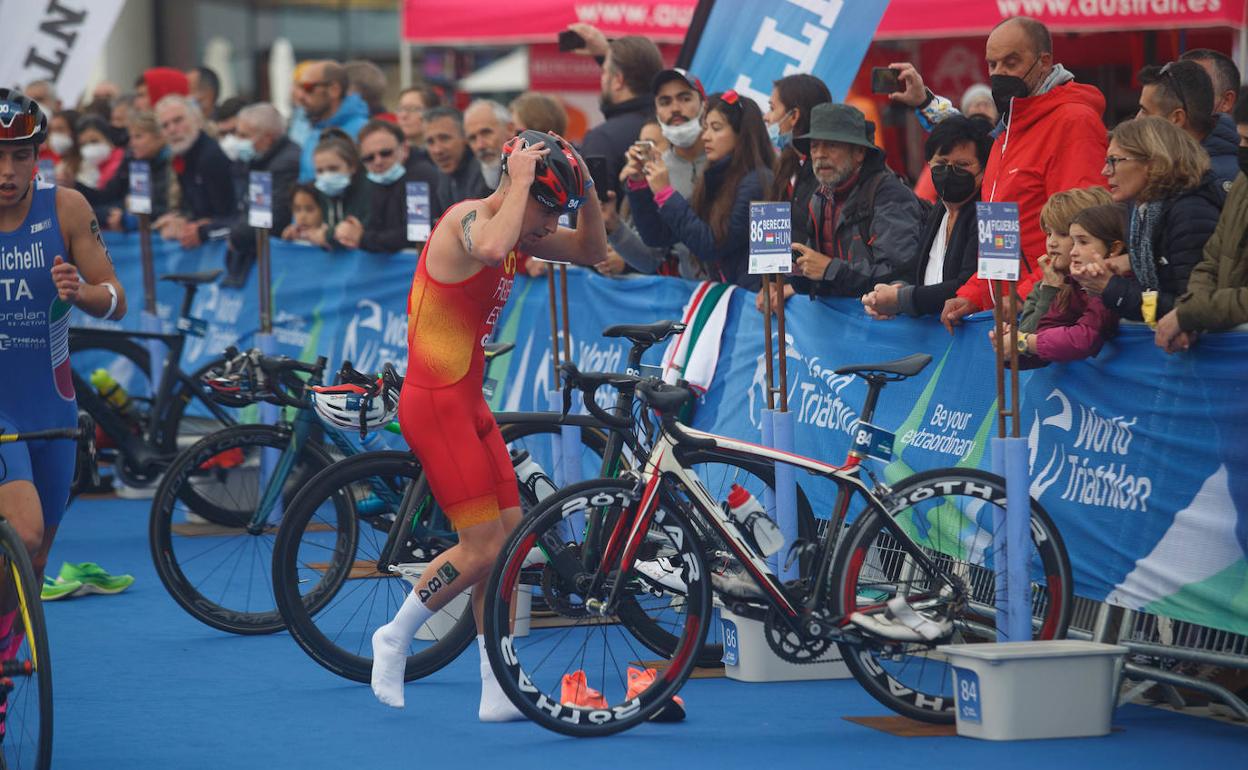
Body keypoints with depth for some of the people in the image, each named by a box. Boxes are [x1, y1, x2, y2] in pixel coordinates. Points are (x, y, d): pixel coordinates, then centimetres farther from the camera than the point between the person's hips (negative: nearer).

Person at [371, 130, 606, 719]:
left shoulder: (519, 231, 11)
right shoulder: (468, 218, -16)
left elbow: (592, 250, 16)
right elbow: (492, 250, -40)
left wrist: (584, 186, 0)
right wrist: (520, 178, -29)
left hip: (468, 405, 10)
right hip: (435, 404, -10)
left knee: (512, 539, 6)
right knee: (484, 548, -9)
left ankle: (498, 692, 11)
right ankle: (395, 637, 11)